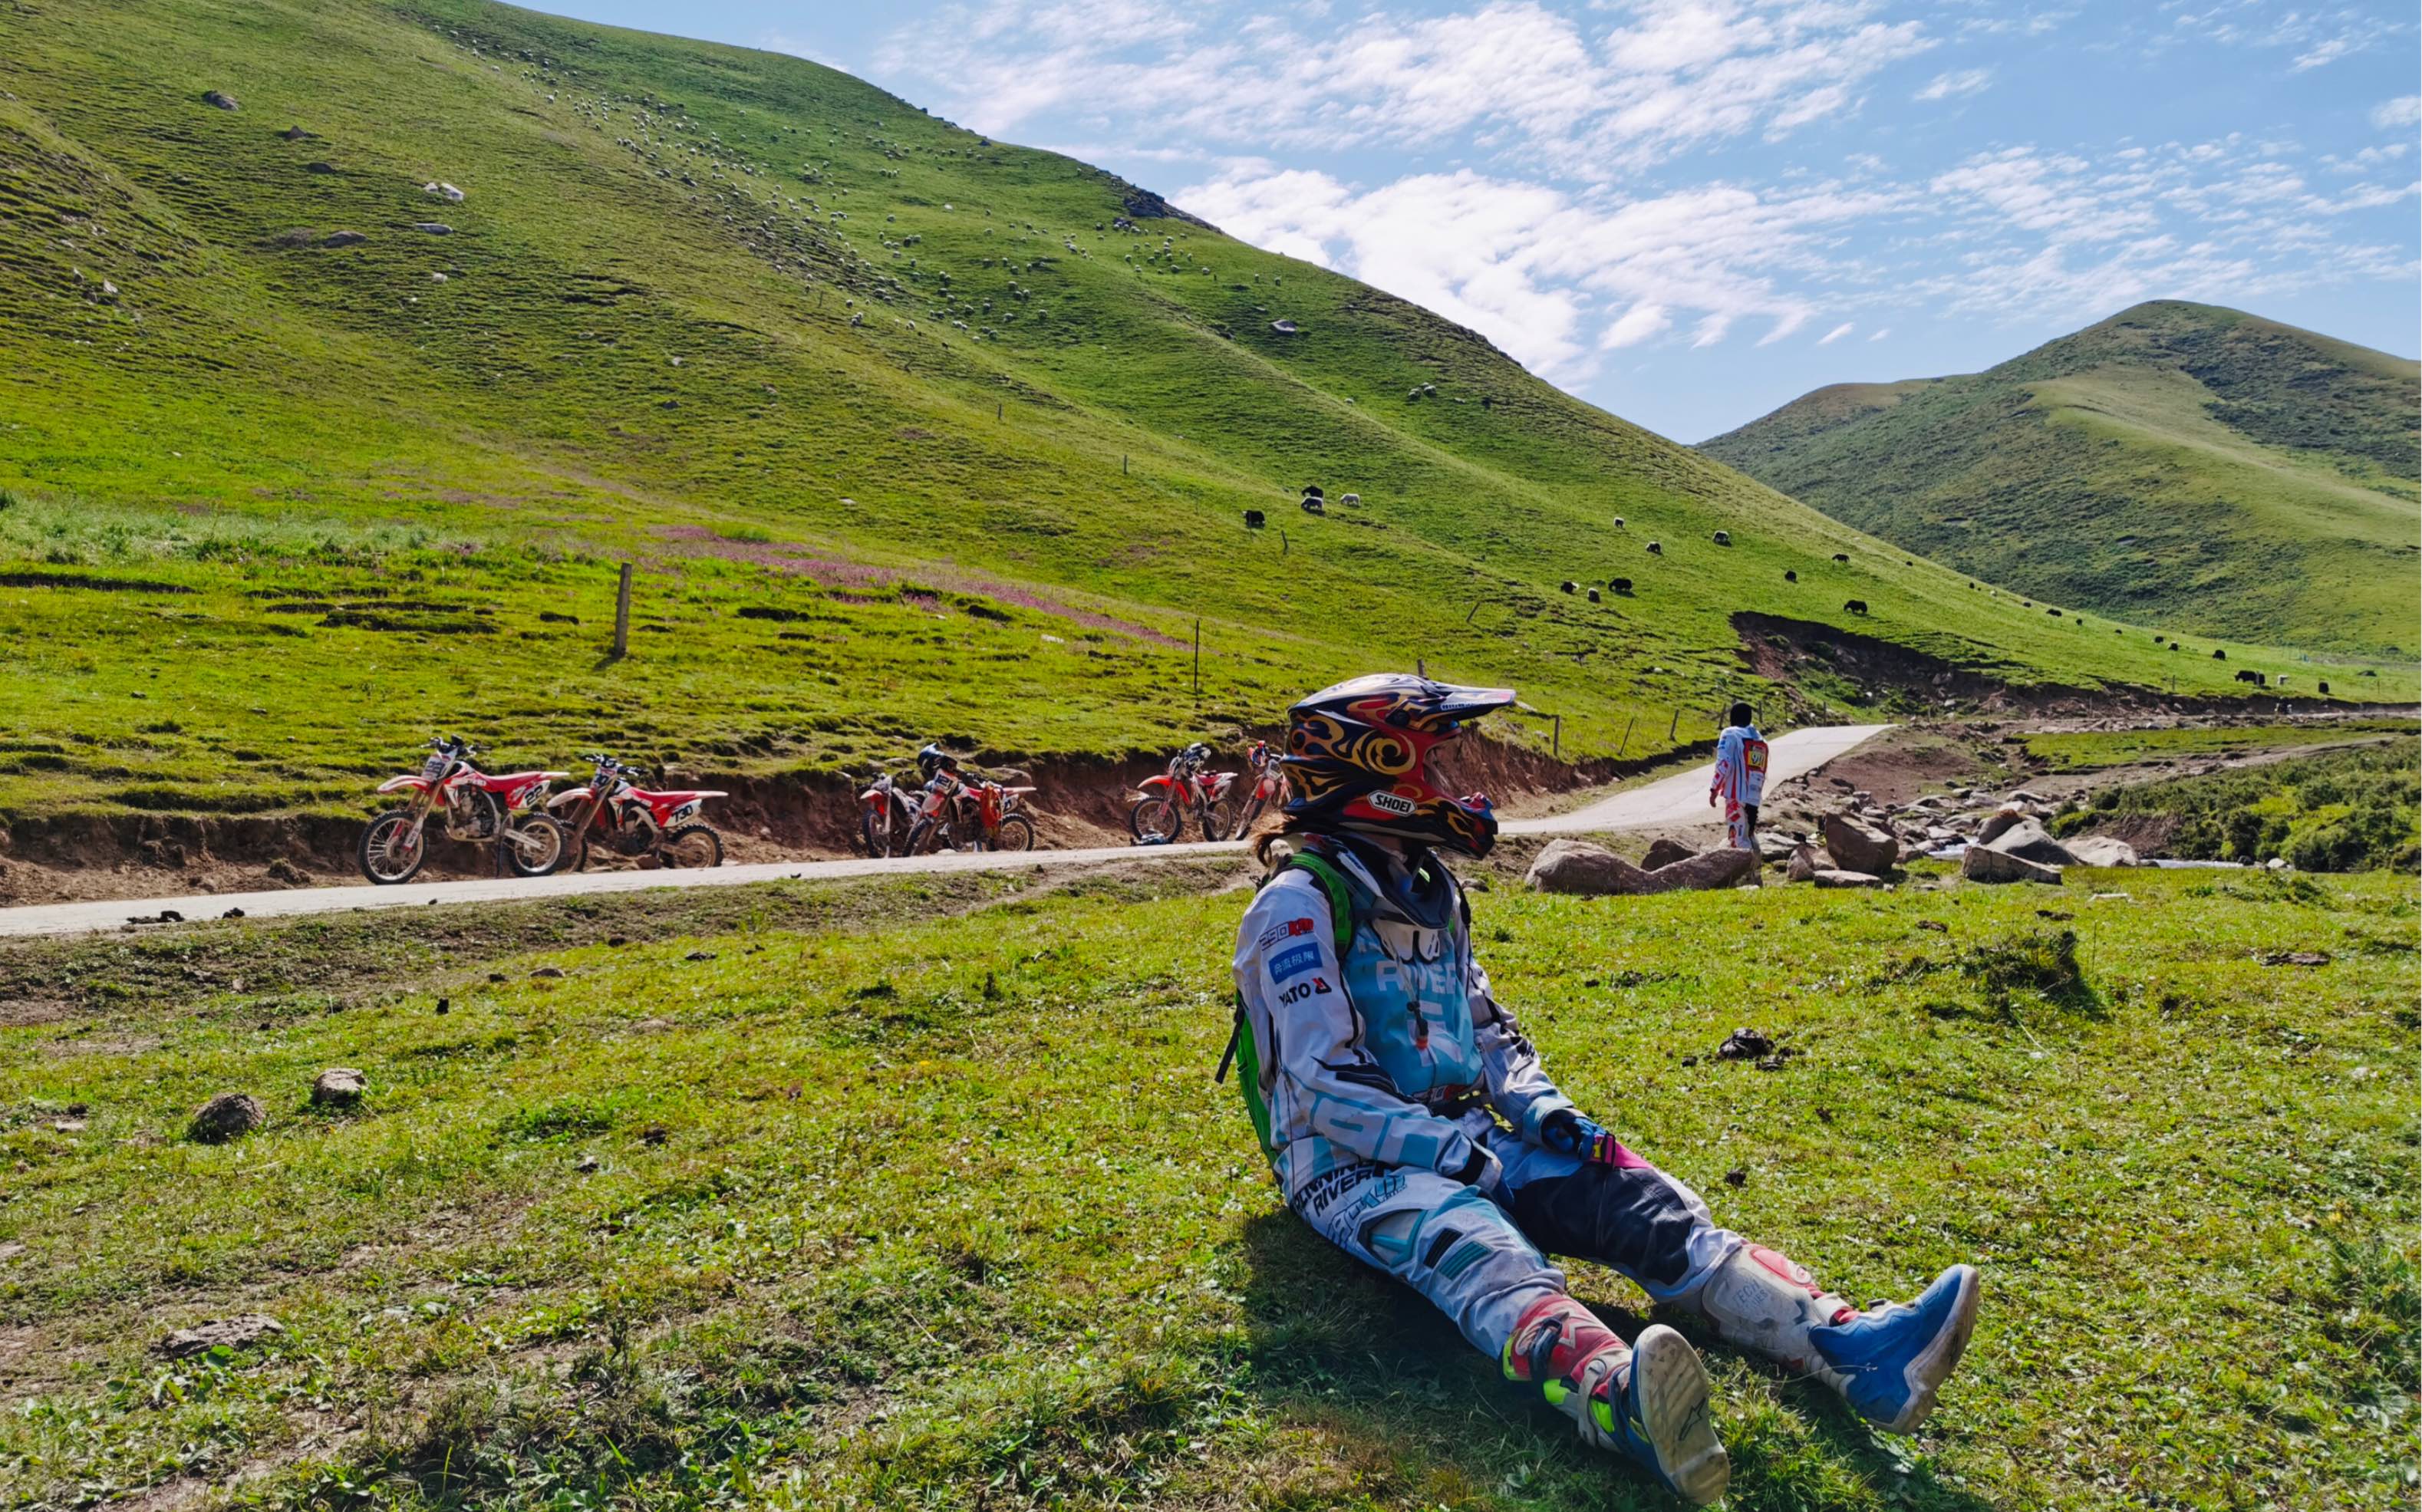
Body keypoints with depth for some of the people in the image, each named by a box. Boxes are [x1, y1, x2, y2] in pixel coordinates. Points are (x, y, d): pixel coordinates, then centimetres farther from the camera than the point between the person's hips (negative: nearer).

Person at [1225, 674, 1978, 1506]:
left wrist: (1543, 1109, 3)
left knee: (1640, 1199, -16)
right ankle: (1623, 1402, -69)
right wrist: (1456, 1153, -20)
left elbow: (1486, 1027, 22)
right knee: (1482, 1250, -39)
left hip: (1467, 1139, 8)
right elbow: (1325, 1085, -17)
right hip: (1353, 1165, -8)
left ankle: (1850, 1347, -33)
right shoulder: (1299, 906, -10)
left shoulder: (1429, 890, 17)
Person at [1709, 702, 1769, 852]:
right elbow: (1762, 774, 16)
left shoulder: (1731, 734, -3)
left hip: (1737, 796, -7)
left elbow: (1724, 764, -14)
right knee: (1749, 836, 19)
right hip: (1754, 798, 7)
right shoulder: (1761, 740, 17)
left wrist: (1714, 789, -8)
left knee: (1739, 840, -8)